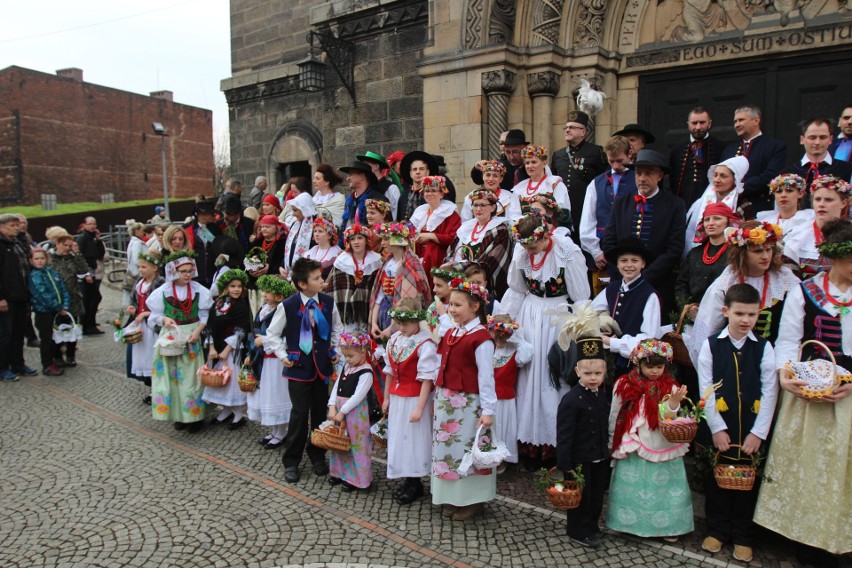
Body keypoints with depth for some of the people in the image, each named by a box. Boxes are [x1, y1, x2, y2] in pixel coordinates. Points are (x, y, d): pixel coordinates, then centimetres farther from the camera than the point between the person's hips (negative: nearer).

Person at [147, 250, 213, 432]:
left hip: (192, 337, -1)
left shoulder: (198, 290, -4)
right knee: (173, 375, 5)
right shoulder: (163, 291, -4)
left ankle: (194, 416, 14)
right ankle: (178, 415, 19)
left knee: (191, 376, 3)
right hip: (170, 338, 1)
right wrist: (164, 320, -18)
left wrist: (198, 330, -15)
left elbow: (205, 315, 0)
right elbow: (155, 315, 3)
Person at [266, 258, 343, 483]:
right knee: (300, 414, -2)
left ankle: (317, 456, 30)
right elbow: (272, 333, 0)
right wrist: (283, 356, -5)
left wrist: (336, 350, 5)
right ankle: (291, 462, 15)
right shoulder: (287, 306, -13)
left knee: (320, 412, 12)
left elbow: (337, 329, 14)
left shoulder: (328, 302, -2)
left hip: (322, 365, 4)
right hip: (299, 366, -3)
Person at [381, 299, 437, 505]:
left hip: (415, 398, -7)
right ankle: (408, 481, 27)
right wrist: (387, 398, 14)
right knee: (398, 438, 13)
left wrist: (419, 407, -20)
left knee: (413, 438, 1)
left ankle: (415, 484, 17)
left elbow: (427, 378, -19)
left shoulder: (425, 344, -18)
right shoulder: (394, 340, 4)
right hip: (397, 397, 7)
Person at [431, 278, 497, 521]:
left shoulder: (481, 338, -14)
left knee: (468, 450, 3)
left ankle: (472, 501, 20)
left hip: (468, 404, -8)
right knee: (445, 448, 14)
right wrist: (438, 398, 13)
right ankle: (452, 499, 29)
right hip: (445, 400, 8)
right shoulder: (450, 333, 11)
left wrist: (488, 410, -17)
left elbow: (486, 376, -16)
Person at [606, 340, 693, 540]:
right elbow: (615, 417, 4)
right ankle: (631, 523, 27)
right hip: (632, 450, 0)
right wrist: (614, 444, 8)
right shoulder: (624, 385, -4)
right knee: (632, 488, 10)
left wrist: (674, 402, -28)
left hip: (662, 449, 0)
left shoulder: (670, 387, -3)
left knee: (663, 487, 8)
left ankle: (666, 526, 26)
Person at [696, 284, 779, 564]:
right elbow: (706, 389, -5)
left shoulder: (764, 348, -1)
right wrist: (717, 428, -9)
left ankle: (742, 536, 27)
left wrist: (758, 432, -8)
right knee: (716, 479, 11)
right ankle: (717, 530, 29)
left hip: (751, 430, 1)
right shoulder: (711, 344, -4)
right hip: (718, 428, 0)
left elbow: (769, 392, -3)